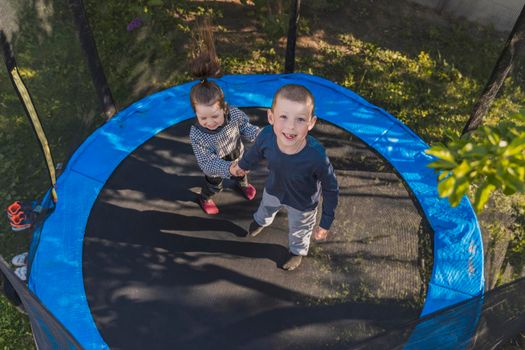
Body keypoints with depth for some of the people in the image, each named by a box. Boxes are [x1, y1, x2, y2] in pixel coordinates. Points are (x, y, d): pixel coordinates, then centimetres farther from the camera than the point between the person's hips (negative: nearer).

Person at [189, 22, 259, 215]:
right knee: (214, 186, 27)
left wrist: (259, 135, -35)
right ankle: (204, 199, 62)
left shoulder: (234, 114, -35)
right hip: (214, 168, -3)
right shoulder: (196, 134, -42)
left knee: (240, 173, 35)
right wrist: (228, 168, -52)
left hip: (237, 157, 3)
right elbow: (207, 162, -38)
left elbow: (246, 128, -15)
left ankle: (242, 184, 72)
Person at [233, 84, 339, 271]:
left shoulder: (317, 156, -45)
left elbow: (331, 189, -25)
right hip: (273, 190, 3)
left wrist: (325, 223, -15)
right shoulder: (267, 135, -35)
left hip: (302, 204, -3)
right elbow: (257, 152, -8)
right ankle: (260, 221, 74)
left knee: (299, 231, 29)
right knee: (266, 208, 37)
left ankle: (297, 252, 64)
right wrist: (243, 165, 12)